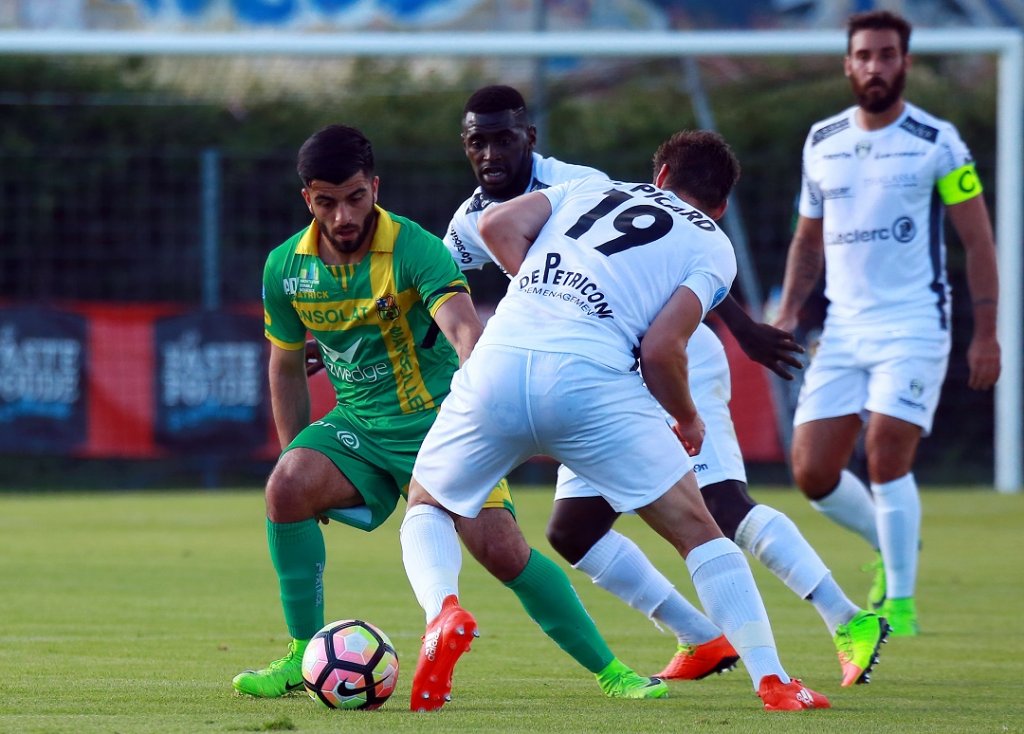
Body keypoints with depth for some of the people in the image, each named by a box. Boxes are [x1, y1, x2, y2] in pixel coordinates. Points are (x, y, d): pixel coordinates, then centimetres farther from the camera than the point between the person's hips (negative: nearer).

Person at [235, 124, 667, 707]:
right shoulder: (286, 268, -3)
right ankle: (305, 656, -11)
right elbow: (287, 365, 12)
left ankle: (609, 669, 0)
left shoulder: (414, 249, -18)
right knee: (287, 488, -26)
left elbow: (463, 328, -35)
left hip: (436, 421, -3)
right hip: (357, 426, 4)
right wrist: (295, 454, 9)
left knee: (503, 550, -17)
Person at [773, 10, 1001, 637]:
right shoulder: (822, 143, 11)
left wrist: (986, 334, -7)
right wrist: (789, 312, 8)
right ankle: (893, 544, 25)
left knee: (886, 457, -17)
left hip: (914, 326, -5)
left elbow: (978, 240, -1)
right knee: (812, 472, -3)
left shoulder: (937, 143, -3)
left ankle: (901, 603, -2)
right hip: (843, 328, 5)